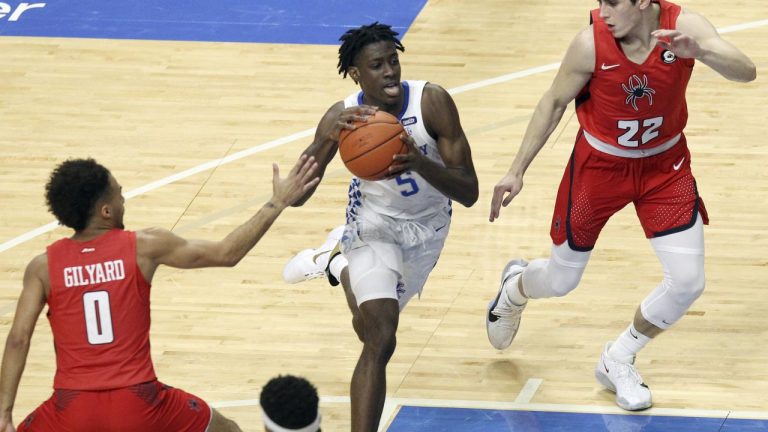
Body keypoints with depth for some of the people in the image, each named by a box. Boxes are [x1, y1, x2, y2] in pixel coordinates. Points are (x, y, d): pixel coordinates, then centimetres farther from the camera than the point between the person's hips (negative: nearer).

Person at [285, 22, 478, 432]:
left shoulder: (432, 102, -29)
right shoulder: (342, 117, -25)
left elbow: (469, 192, -29)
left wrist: (420, 162, -48)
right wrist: (330, 140, -46)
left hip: (427, 224, 2)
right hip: (375, 220, -2)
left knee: (370, 330, 24)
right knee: (381, 339, -25)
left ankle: (339, 265, 57)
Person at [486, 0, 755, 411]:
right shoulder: (591, 42, -25)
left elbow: (746, 71, -36)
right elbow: (554, 103, -8)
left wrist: (699, 51, -56)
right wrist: (516, 171, -6)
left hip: (664, 165, 1)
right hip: (599, 164, -1)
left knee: (688, 282, -9)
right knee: (561, 280, 12)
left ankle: (617, 361, 17)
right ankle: (514, 288, 51)